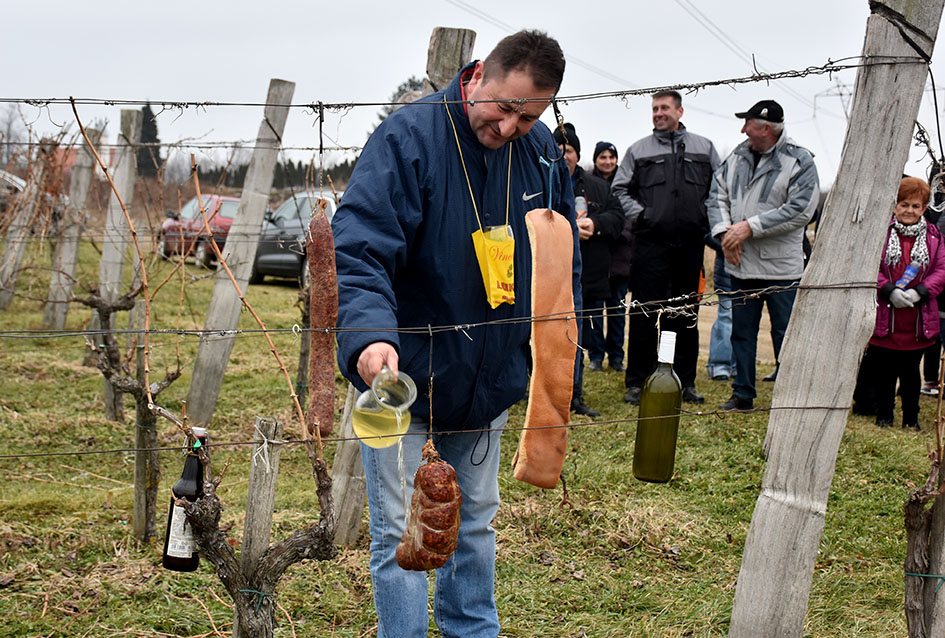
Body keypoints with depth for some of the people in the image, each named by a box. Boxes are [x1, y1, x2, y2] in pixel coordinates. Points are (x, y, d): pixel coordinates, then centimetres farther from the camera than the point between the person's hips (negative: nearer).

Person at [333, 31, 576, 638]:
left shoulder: (544, 154, 0)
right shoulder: (407, 137, -19)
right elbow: (358, 250, -26)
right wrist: (370, 334, -42)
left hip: (490, 382, 6)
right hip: (402, 377, -5)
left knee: (476, 520, 21)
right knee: (399, 533, 2)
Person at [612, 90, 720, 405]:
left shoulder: (703, 148, 12)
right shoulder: (638, 150, 8)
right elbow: (620, 189, 9)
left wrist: (708, 220, 3)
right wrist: (639, 214, -4)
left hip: (690, 242, 2)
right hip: (651, 241, -2)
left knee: (686, 315, 8)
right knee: (644, 312, -4)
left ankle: (685, 382, 16)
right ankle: (637, 382, 3)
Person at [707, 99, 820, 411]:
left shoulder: (799, 161, -9)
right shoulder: (739, 155, 9)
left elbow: (800, 211, -16)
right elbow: (718, 194, 11)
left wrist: (750, 227, -18)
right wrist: (724, 231, -6)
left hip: (781, 268, -6)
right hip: (741, 262, 6)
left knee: (785, 334, 0)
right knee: (742, 331, 13)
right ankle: (743, 394, 24)